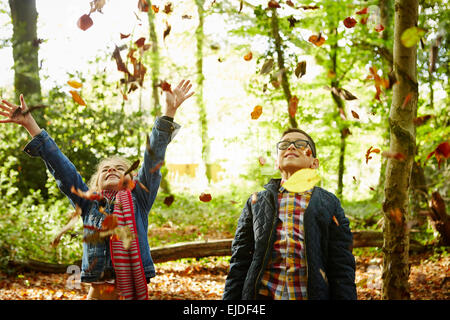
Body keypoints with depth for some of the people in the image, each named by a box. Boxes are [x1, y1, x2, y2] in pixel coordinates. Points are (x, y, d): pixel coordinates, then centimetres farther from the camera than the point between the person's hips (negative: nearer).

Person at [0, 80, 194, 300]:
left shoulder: (138, 200, 10)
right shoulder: (89, 204, 14)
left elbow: (153, 157, 4)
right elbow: (60, 167, 11)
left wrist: (169, 111, -1)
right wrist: (30, 125, 8)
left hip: (135, 291, -1)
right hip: (99, 292, 1)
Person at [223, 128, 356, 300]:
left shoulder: (329, 204, 7)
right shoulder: (256, 202, 10)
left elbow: (343, 267, 3)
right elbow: (239, 264, 6)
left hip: (312, 294, 0)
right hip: (263, 294, 1)